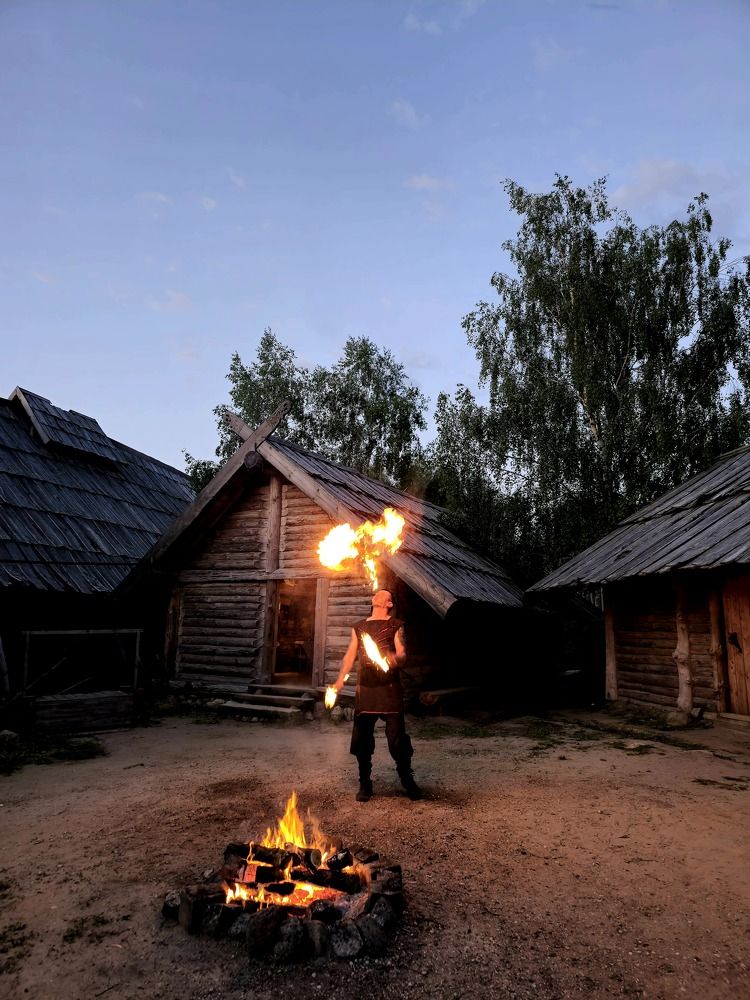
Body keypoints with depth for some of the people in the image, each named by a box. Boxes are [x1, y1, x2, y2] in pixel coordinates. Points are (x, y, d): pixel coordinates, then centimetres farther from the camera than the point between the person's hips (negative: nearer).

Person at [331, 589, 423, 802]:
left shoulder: (395, 625, 5)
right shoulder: (359, 627, 16)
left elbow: (402, 654, -4)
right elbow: (350, 655, 13)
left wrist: (394, 658, -28)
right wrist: (340, 680, 2)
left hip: (389, 688, -3)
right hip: (365, 688, 3)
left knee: (397, 735, -4)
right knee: (361, 737, 3)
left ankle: (407, 780, 15)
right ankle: (365, 783, 18)